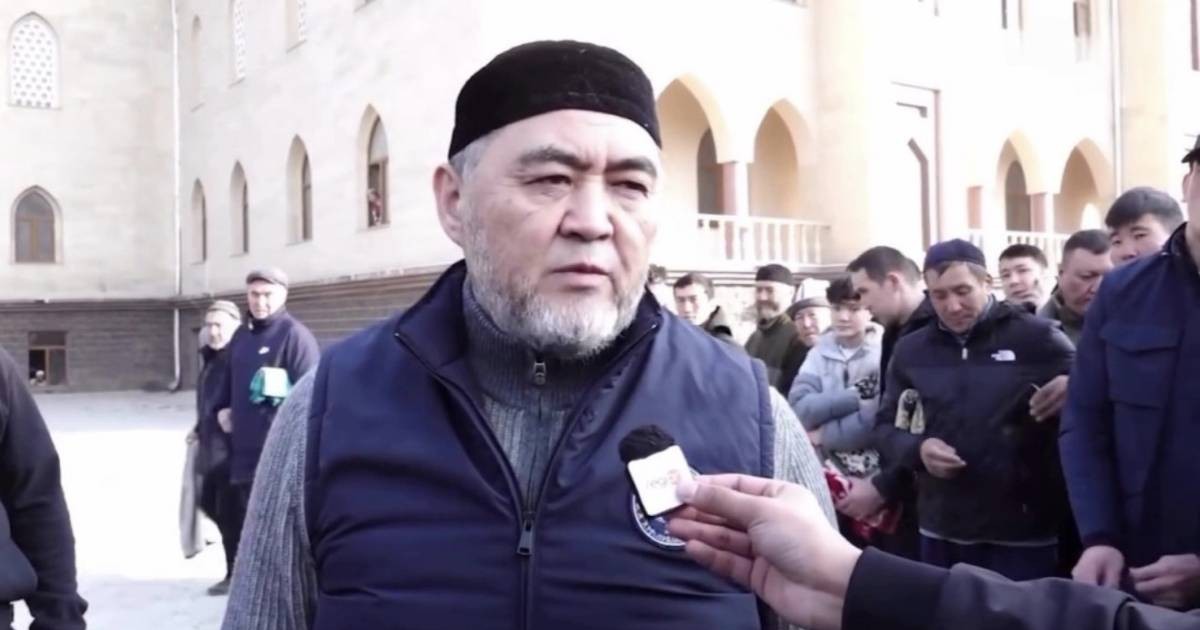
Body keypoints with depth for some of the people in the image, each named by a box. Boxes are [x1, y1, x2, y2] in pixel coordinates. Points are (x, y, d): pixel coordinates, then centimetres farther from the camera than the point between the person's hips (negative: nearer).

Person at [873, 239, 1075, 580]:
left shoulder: (1038, 338, -5)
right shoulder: (911, 350, 8)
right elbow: (886, 426, 12)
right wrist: (917, 448, -7)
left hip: (1023, 533, -4)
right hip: (941, 531, 4)